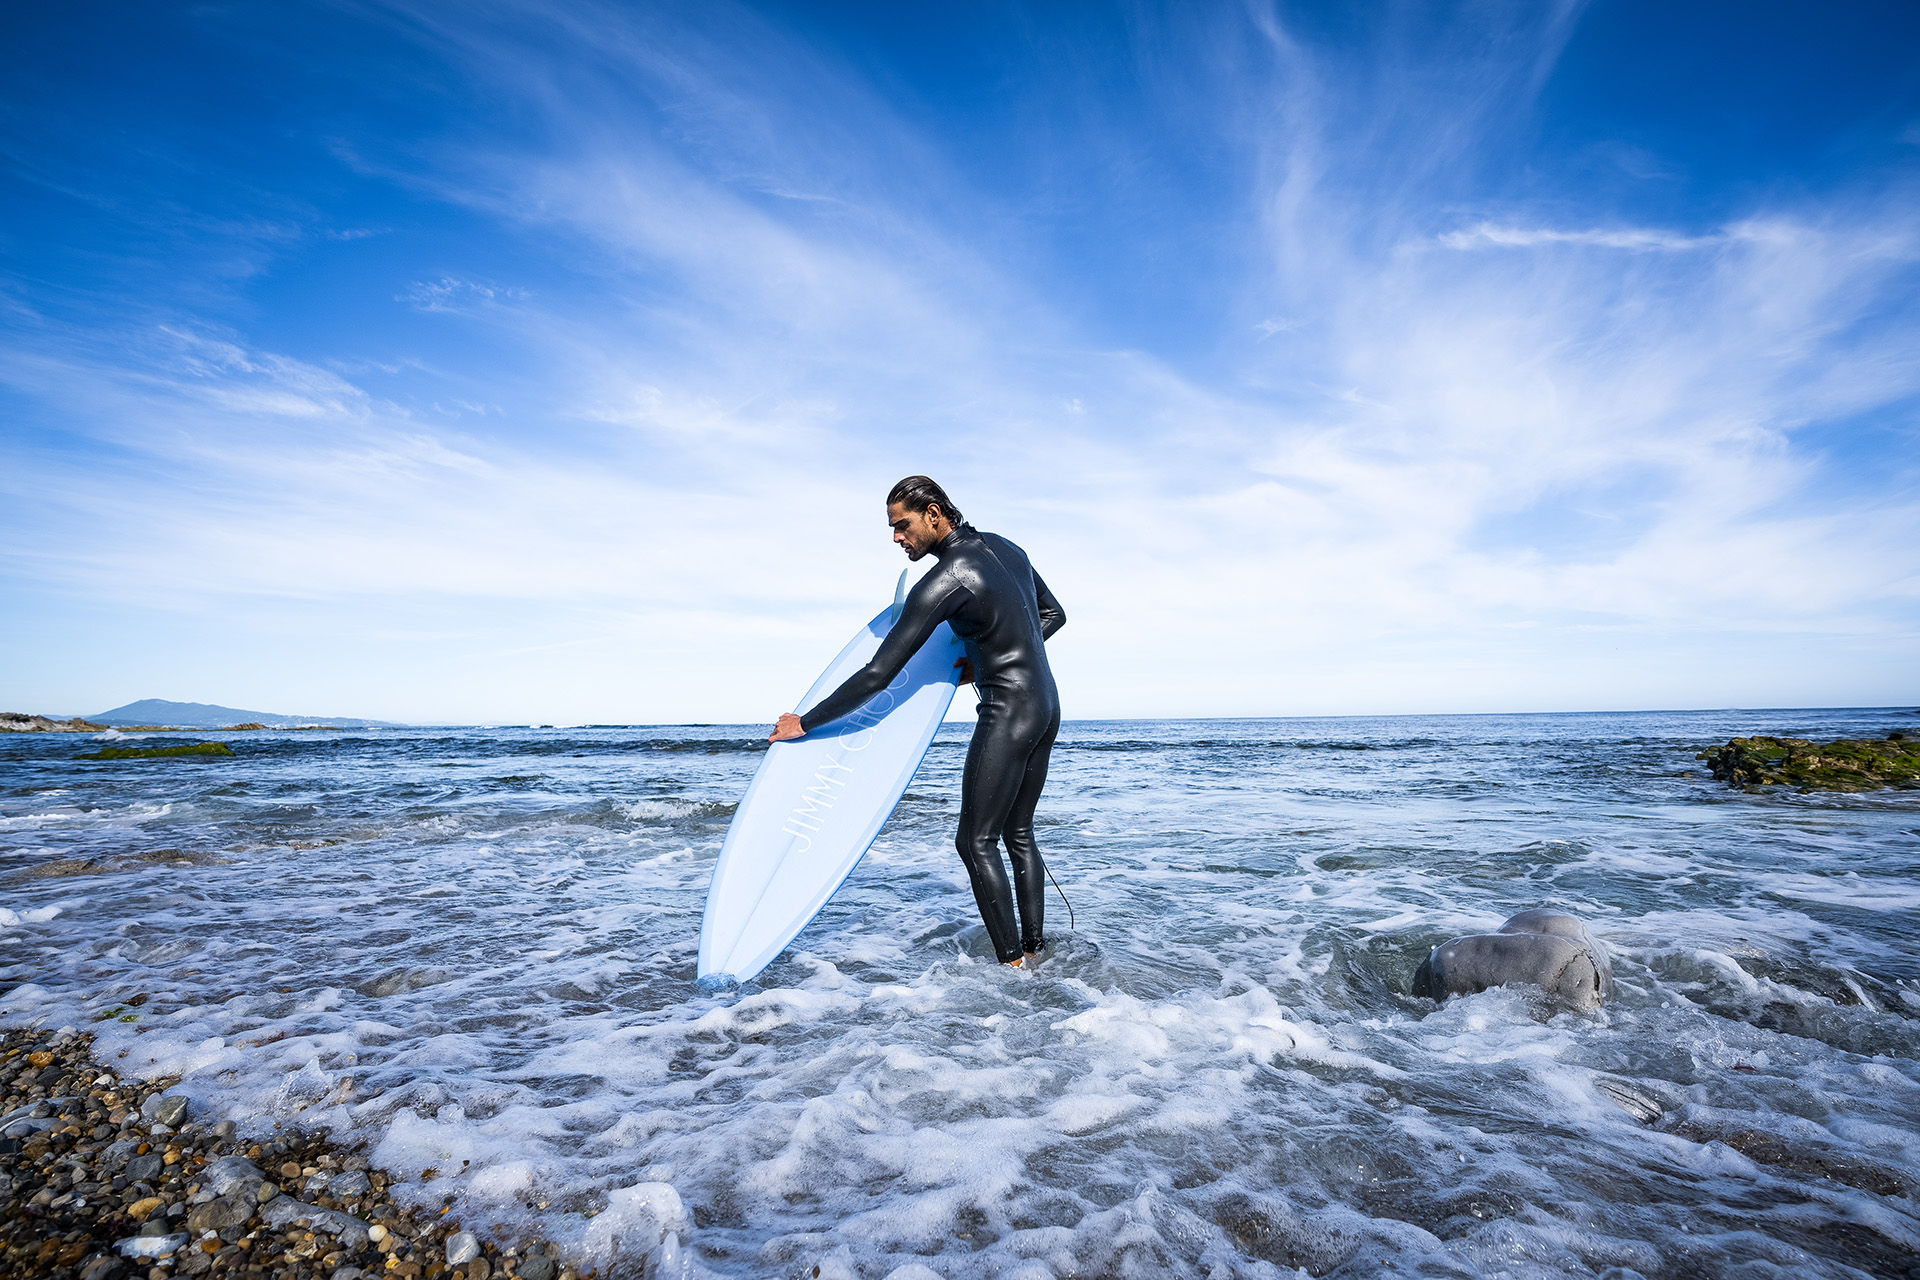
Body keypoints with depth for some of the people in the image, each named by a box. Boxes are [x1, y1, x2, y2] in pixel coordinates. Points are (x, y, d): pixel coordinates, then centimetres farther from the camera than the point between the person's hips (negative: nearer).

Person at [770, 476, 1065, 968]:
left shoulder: (943, 581, -18)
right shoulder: (1005, 547, 8)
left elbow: (878, 674, -18)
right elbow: (1054, 614, 21)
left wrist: (805, 722, -9)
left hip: (1008, 711, -9)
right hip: (1047, 703, 9)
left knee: (976, 841, 0)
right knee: (1018, 833, 17)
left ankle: (1012, 962, 6)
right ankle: (1035, 946, 25)